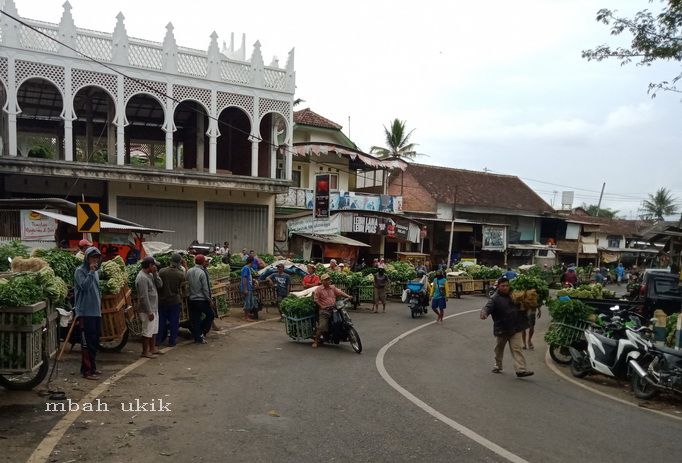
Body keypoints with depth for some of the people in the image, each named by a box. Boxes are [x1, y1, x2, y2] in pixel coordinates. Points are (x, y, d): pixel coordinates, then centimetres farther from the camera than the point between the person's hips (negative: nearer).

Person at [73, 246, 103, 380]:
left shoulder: (95, 272, 17)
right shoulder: (80, 271, -7)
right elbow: (85, 286, -23)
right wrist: (91, 272, -21)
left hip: (96, 311, 8)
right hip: (86, 312, -8)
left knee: (95, 341, 13)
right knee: (87, 342, -7)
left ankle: (92, 367, 23)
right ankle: (87, 370, -1)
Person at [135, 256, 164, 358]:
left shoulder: (150, 275, 10)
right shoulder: (142, 278, -20)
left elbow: (160, 285, 5)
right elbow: (144, 297, -23)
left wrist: (155, 273, -5)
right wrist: (149, 312, -22)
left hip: (154, 309, 10)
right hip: (147, 310, -10)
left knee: (153, 331, 18)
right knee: (147, 332, 0)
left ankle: (152, 349, 29)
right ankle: (145, 352, 11)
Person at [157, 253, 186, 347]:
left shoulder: (162, 271, -10)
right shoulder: (181, 274, -12)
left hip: (162, 300, 2)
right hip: (175, 301, -2)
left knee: (161, 321, 14)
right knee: (174, 321, 9)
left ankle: (158, 340, 21)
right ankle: (172, 341, 13)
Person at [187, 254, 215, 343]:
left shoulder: (189, 272, 2)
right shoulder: (202, 273, -15)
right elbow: (205, 289, -13)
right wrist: (210, 300, -5)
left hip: (191, 299, 6)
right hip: (201, 299, -6)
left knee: (195, 319, 11)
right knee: (211, 314, 13)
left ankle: (197, 338, 15)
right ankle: (201, 333, 11)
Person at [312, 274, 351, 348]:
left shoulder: (333, 287, 15)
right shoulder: (319, 289, 1)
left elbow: (339, 292, 5)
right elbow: (316, 299, -2)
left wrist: (347, 296, -11)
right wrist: (322, 306, -15)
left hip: (334, 309, 5)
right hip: (324, 310, -5)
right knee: (321, 327, -11)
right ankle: (315, 341, 2)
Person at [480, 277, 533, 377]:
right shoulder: (494, 298, -9)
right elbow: (487, 307, -25)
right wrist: (484, 313, -46)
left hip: (515, 328, 2)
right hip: (501, 329, -2)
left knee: (517, 349, -7)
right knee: (499, 349, 16)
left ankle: (521, 369, -10)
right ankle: (498, 365, 35)